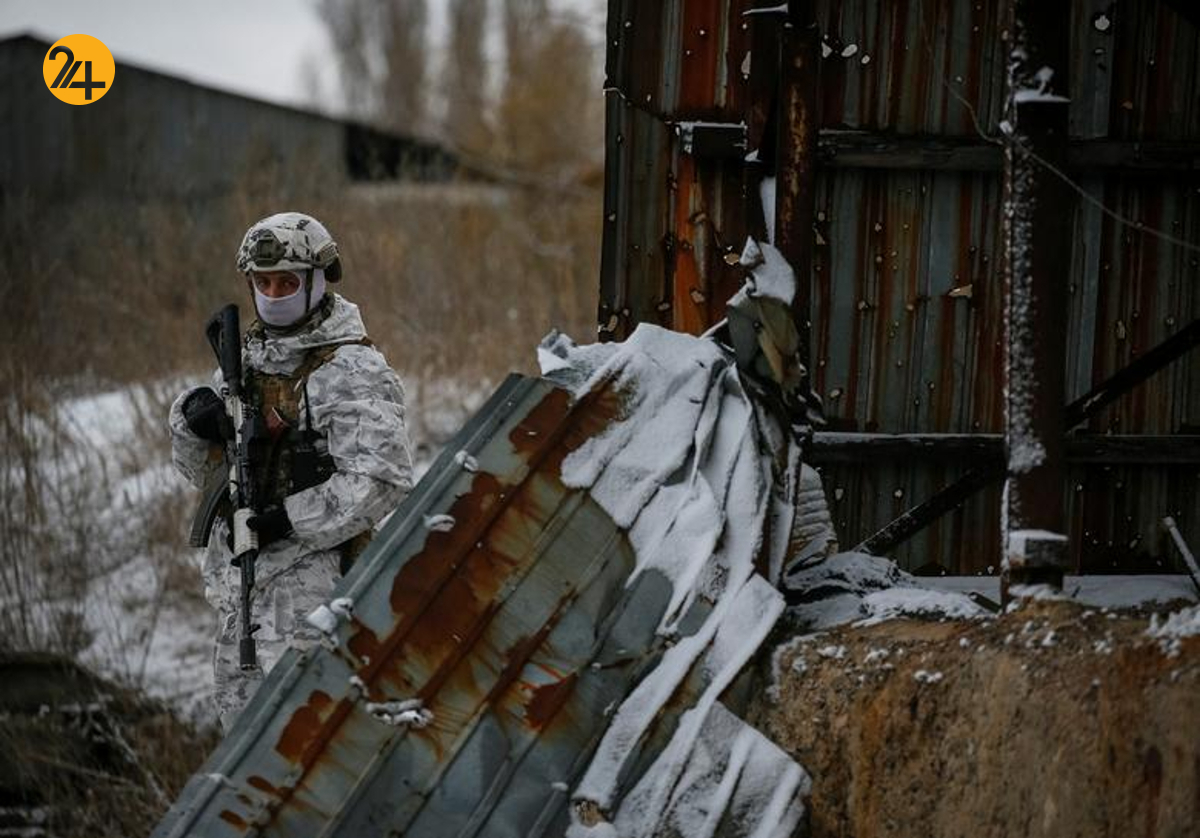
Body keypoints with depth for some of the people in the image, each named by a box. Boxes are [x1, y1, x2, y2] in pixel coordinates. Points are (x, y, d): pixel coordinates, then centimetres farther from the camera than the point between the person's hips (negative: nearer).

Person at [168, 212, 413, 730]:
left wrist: (291, 519, -21)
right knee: (240, 711, 15)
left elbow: (383, 480, -18)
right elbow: (202, 471, 17)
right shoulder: (246, 360, 14)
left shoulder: (353, 373, -10)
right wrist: (196, 420, -5)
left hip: (311, 569, -8)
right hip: (239, 576, 8)